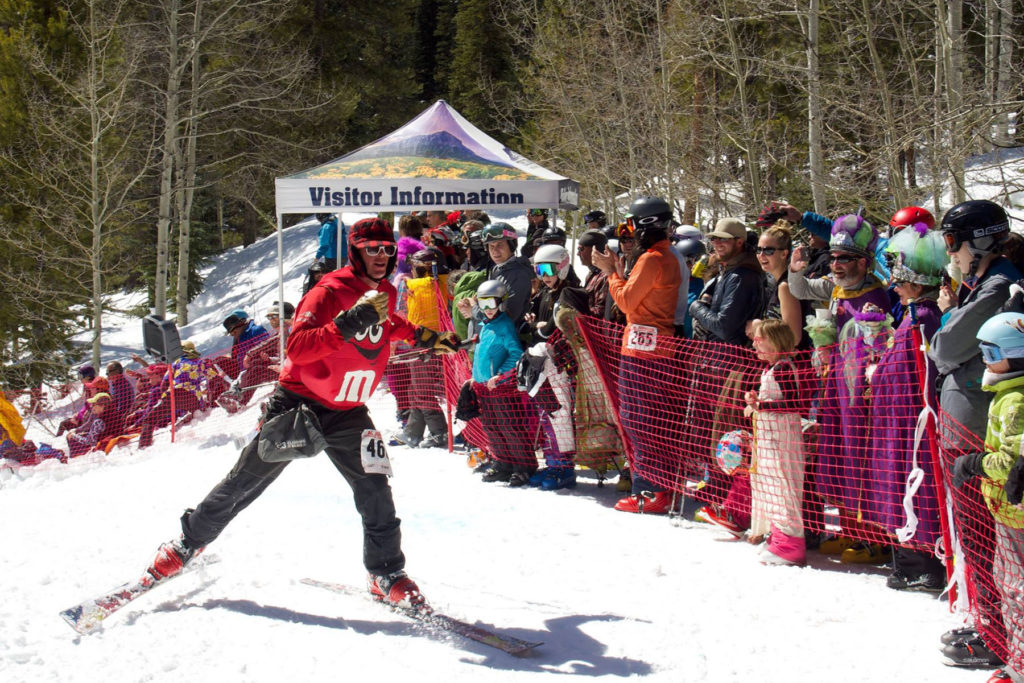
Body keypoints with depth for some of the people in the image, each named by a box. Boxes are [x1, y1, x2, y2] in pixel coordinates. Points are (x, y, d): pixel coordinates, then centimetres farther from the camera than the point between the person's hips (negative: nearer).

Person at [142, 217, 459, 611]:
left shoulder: (386, 294, 3)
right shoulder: (329, 293, -21)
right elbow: (296, 348, -35)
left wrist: (422, 336, 21)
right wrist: (348, 325, -44)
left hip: (347, 412, 5)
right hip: (299, 400, -5)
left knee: (374, 489, -10)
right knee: (245, 482, 4)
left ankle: (386, 575, 4)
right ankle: (190, 540, 23)